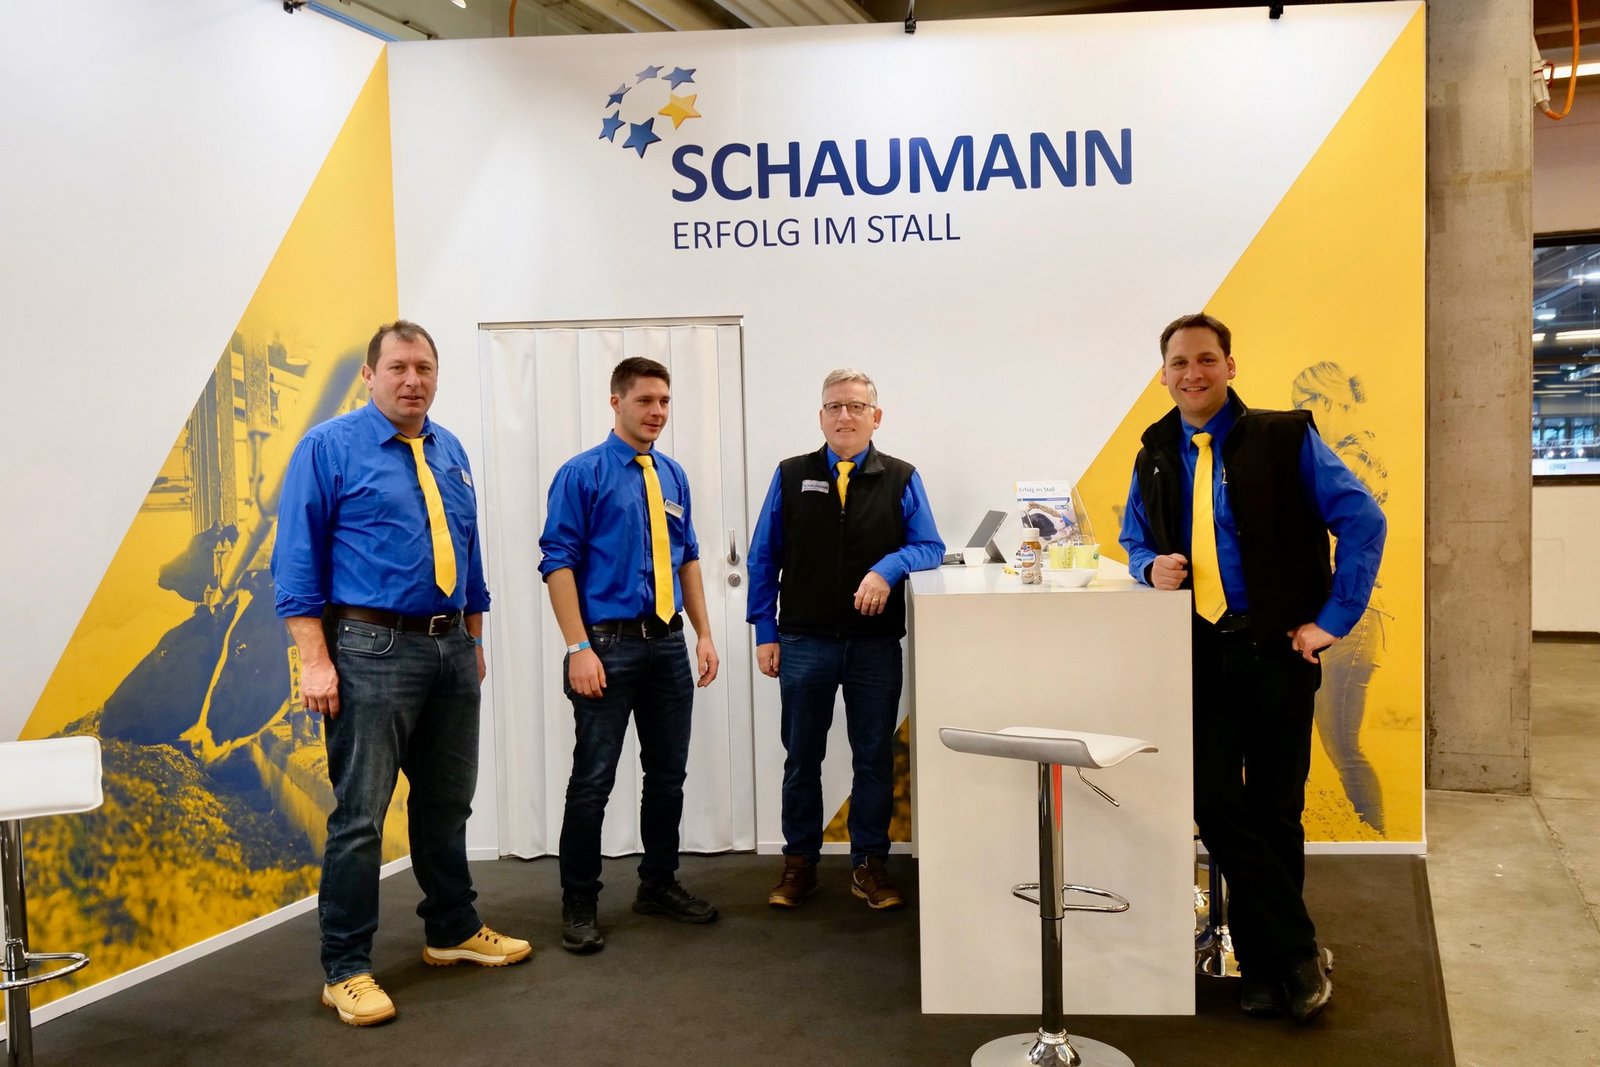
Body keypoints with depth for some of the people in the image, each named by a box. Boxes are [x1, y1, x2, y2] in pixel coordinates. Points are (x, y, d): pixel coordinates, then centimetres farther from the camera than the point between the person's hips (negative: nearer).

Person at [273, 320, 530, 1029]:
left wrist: (474, 640, 16)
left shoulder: (450, 452, 12)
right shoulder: (330, 448, -6)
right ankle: (346, 970, 11)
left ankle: (453, 932, 33)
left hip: (452, 650, 6)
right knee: (360, 813, -1)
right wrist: (315, 660, -15)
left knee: (447, 802, 17)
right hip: (373, 650, -6)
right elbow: (297, 559, -9)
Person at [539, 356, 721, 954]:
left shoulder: (673, 476, 11)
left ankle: (659, 885, 29)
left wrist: (704, 634, 10)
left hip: (668, 644, 6)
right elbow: (559, 563, -10)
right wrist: (578, 648, -17)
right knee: (593, 780, 0)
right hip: (609, 644, -6)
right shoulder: (583, 474, -6)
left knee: (668, 773, 13)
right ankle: (579, 904, 14)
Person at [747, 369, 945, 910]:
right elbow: (763, 558, 7)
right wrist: (765, 632, 2)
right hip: (804, 642, 0)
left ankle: (869, 863, 20)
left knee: (874, 757, 7)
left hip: (875, 643, 0)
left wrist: (888, 568, -19)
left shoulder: (901, 479, 5)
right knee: (802, 758, 9)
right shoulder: (791, 477, 6)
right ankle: (799, 861, 22)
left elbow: (930, 547, 1)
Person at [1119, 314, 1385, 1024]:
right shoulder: (1155, 458, 9)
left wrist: (1334, 618, -9)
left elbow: (1362, 520, -5)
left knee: (1274, 809, 5)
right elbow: (1134, 538, 21)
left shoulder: (1284, 438, -3)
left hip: (1278, 649, -3)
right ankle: (1296, 952, 13)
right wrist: (1150, 566, -2)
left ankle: (1265, 963, 21)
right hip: (1200, 653, 3)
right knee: (1213, 804, -2)